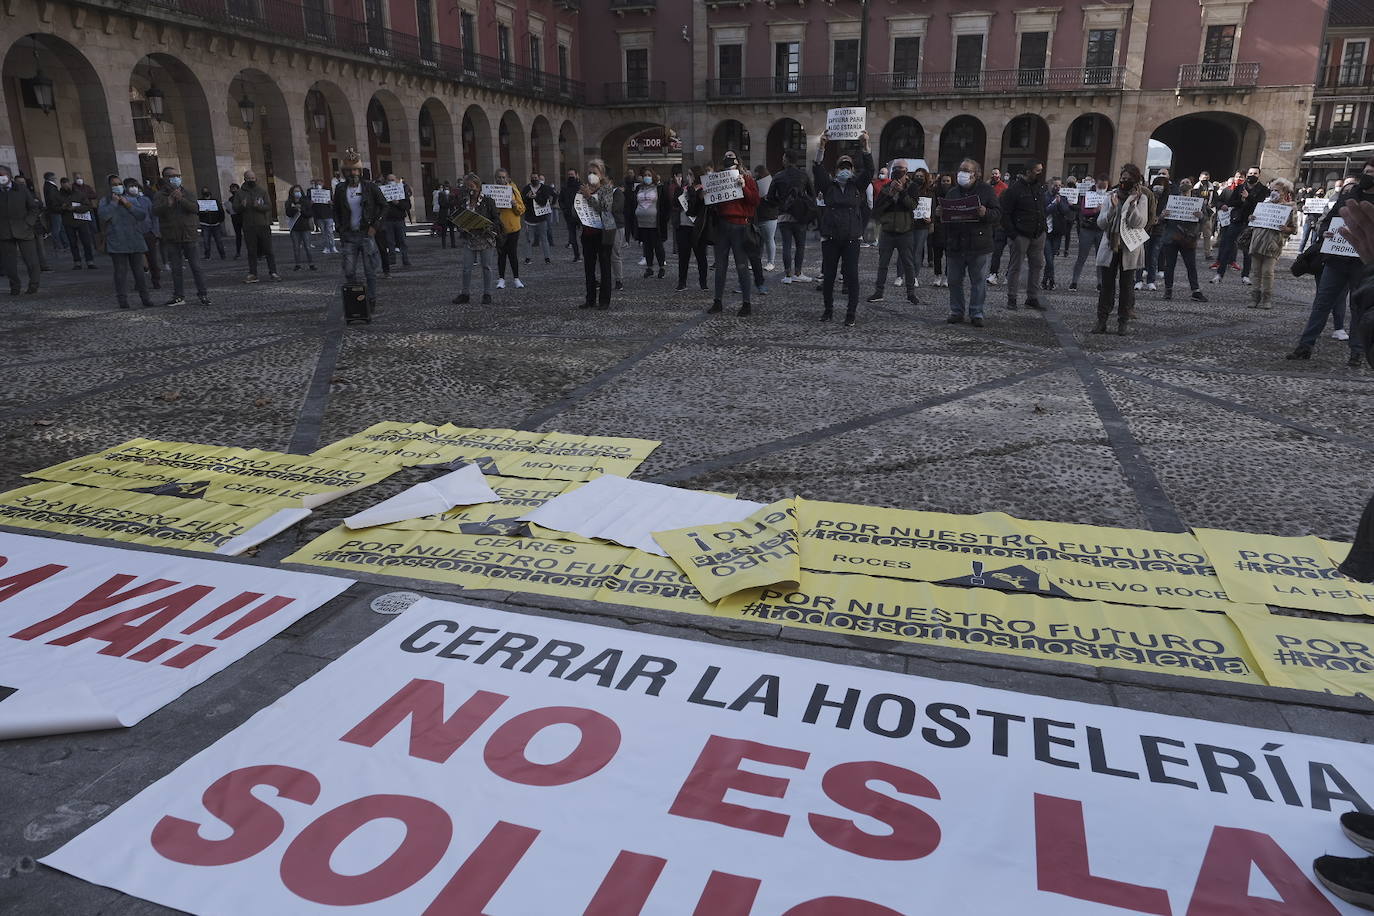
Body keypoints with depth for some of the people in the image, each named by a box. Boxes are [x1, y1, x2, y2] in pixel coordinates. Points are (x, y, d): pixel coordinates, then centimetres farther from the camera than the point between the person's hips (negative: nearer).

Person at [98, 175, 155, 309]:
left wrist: (128, 205, -9)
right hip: (117, 242, -2)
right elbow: (103, 214, -10)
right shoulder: (105, 200, 7)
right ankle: (122, 299, -2)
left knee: (139, 270, 4)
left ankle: (145, 298, 9)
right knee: (121, 271, -4)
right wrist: (114, 202, -8)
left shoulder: (133, 199, 14)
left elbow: (143, 214, 1)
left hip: (135, 241, 2)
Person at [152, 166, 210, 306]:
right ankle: (179, 296, 13)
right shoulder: (160, 196, 5)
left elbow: (195, 208, -8)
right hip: (171, 238, 1)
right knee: (176, 269, 6)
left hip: (189, 235, -1)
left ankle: (203, 294, 3)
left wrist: (181, 199, -22)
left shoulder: (187, 193, 8)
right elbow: (156, 210, -12)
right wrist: (169, 201, -25)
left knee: (196, 266, -3)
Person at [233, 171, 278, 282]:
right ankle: (253, 274, 6)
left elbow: (268, 206, -1)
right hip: (249, 227, 1)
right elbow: (235, 209, 6)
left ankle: (273, 272, 7)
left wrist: (259, 206, -20)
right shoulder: (240, 193, 7)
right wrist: (242, 206, -15)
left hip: (263, 225, -1)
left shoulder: (262, 191, 6)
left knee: (268, 250, 1)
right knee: (252, 252, 3)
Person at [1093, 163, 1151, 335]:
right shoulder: (1111, 197, 7)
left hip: (1130, 249, -1)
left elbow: (1140, 223, -10)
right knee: (1106, 286, 0)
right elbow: (1101, 223, 0)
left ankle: (1123, 322, 10)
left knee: (1126, 286, 4)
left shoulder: (1141, 199, 2)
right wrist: (1112, 208, -14)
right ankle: (1102, 321, 3)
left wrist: (1132, 204, -19)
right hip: (1109, 247, 1)